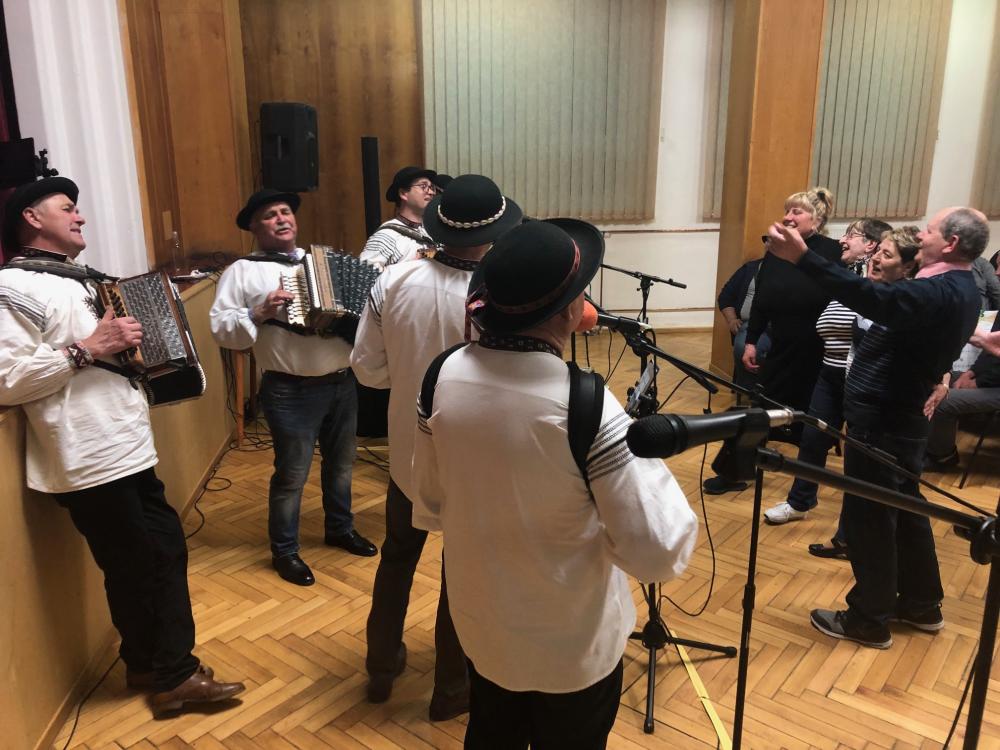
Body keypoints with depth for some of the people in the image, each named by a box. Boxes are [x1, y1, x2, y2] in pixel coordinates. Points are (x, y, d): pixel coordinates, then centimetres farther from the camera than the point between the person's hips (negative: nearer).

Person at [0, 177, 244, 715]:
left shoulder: (79, 280, 18)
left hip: (126, 446, 9)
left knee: (166, 551, 14)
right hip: (88, 460, -9)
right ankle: (165, 672, 25)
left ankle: (171, 671, 29)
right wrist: (85, 351, -21)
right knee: (134, 569, 4)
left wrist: (129, 343, 14)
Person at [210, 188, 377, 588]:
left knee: (341, 463, 19)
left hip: (342, 383, 6)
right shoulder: (243, 271, -3)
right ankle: (284, 551, 22)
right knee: (292, 475, 4)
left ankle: (339, 528, 40)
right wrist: (259, 313, -23)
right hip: (291, 392, -6)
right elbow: (221, 328, -8)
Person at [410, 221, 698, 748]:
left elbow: (428, 508, 0)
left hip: (481, 629, 4)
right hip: (574, 648, -4)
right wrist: (645, 451, -12)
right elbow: (659, 554, -25)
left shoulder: (443, 378, -14)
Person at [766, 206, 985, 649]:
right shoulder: (958, 289, 12)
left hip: (880, 419, -10)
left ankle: (869, 620, 14)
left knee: (868, 518, 1)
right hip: (901, 416, 10)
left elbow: (875, 300, -40)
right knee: (904, 509, 20)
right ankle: (922, 604, 35)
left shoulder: (940, 292, -23)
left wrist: (803, 258, -47)